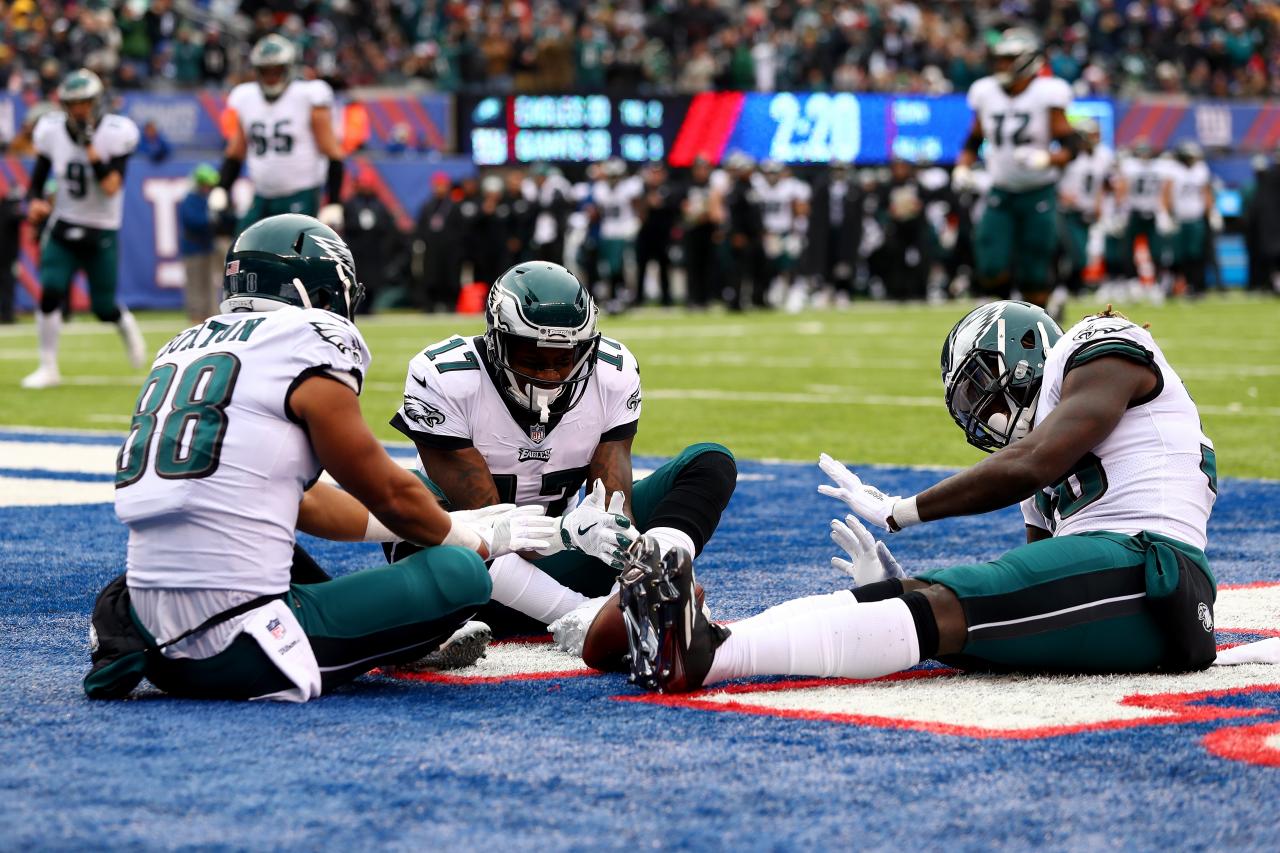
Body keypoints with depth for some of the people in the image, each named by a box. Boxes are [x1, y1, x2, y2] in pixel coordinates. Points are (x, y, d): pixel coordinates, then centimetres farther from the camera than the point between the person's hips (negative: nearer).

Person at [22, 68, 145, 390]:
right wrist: (34, 203, -17)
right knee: (50, 291, -17)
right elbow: (37, 182, 5)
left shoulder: (115, 134, -14)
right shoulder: (52, 131, -5)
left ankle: (127, 325, 42)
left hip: (102, 233, -2)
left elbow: (112, 187, -23)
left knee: (103, 308, 5)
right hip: (63, 230, 2)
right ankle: (48, 368, -6)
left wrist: (90, 148, -29)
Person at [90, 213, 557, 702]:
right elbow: (390, 495, 6)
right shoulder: (311, 342, -5)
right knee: (460, 574, -4)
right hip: (231, 654, -9)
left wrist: (459, 524, 33)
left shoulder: (188, 345, 18)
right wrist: (482, 540, 25)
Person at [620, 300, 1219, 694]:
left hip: (1143, 571, -8)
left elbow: (1030, 466, -9)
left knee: (936, 612, -23)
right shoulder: (1048, 475, 32)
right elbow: (1017, 597, 22)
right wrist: (901, 588, 10)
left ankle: (704, 658, -39)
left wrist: (899, 512, -2)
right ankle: (707, 643, -27)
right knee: (918, 599, -8)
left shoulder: (1101, 353, 8)